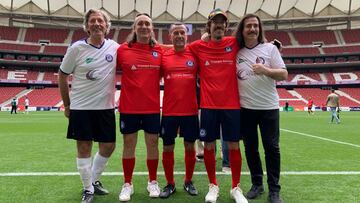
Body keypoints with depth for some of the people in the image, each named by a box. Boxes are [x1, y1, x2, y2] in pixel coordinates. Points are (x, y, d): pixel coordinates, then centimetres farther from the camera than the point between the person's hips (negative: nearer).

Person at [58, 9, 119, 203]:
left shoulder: (115, 47, -2)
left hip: (106, 107, 3)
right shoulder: (76, 48, -5)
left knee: (108, 146, 8)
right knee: (84, 147, 4)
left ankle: (94, 180, 33)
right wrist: (66, 105, 5)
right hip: (81, 107, -2)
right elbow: (62, 76, 3)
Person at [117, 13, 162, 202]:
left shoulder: (159, 51, 2)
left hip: (152, 106, 2)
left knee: (153, 143, 10)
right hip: (129, 106, -1)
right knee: (129, 144, 8)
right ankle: (127, 184, 24)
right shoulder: (122, 49, -3)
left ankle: (153, 182, 29)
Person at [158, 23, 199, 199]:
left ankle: (188, 181, 30)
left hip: (191, 111, 0)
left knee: (190, 147, 10)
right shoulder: (163, 56, 2)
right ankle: (170, 184, 26)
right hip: (169, 111, 0)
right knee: (167, 148, 8)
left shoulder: (194, 55, 2)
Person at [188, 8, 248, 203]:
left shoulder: (234, 43, 4)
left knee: (233, 145, 5)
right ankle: (213, 186, 24)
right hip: (208, 105, 0)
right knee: (209, 145, 6)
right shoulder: (198, 46, 3)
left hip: (232, 105, 0)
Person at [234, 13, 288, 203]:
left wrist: (265, 70, -19)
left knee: (272, 148, 2)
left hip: (269, 107, -1)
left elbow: (284, 75, -3)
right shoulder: (236, 52, 6)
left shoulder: (270, 48, 2)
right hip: (245, 108, 2)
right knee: (250, 147, 9)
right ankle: (257, 184, 24)